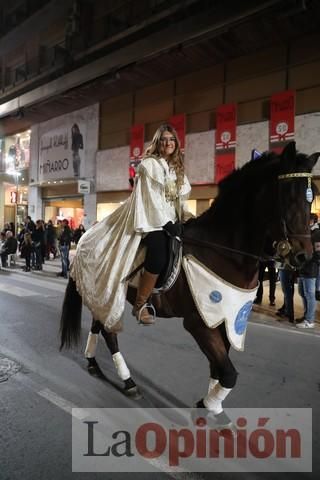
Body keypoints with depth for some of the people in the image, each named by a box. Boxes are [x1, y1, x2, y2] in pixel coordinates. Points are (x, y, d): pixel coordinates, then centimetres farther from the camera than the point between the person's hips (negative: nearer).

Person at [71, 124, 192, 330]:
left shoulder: (178, 169, 20)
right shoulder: (149, 164, -1)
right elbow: (152, 198, -11)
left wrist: (187, 218, 4)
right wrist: (165, 223, -17)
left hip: (172, 221, 8)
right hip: (153, 220, -7)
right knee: (159, 257, -29)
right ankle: (140, 305, -12)